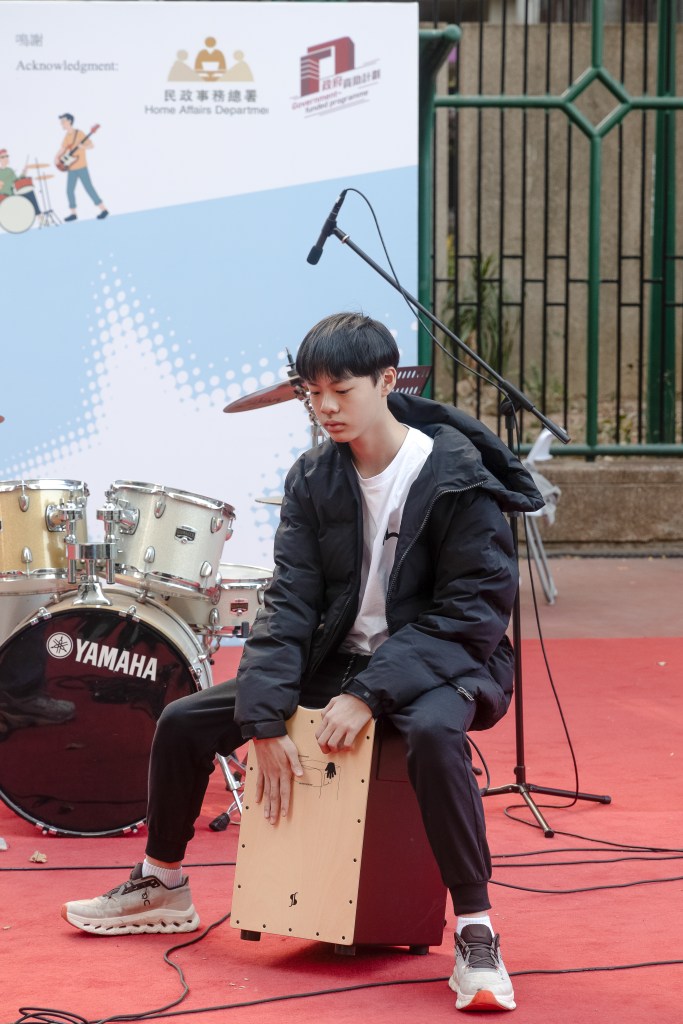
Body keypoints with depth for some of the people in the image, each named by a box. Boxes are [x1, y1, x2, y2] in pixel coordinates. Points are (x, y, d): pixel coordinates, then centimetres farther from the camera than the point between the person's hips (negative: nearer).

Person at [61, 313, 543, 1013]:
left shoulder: (458, 476, -17)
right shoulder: (313, 478, -1)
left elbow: (474, 608, -19)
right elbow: (290, 600, -6)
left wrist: (369, 693, -27)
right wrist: (266, 722, -18)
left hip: (440, 664, -6)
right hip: (339, 659, 6)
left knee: (433, 733, -41)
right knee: (184, 721, 1)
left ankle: (476, 935, -32)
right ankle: (163, 889, 23)